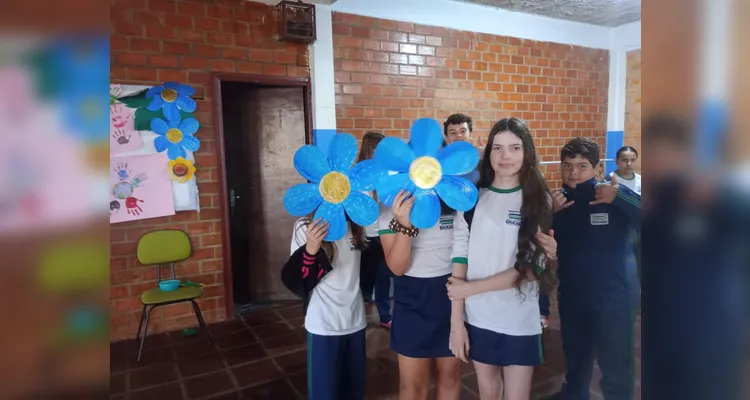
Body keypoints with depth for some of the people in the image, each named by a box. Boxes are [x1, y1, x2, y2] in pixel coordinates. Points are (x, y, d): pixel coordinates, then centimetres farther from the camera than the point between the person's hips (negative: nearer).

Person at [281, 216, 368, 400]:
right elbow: (294, 281, -17)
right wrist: (310, 250, -31)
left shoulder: (356, 224, 3)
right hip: (324, 324, -5)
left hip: (356, 320, 5)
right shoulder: (306, 226, -13)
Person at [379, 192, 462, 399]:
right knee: (413, 383, 11)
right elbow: (397, 267, -15)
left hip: (455, 293, 2)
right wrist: (403, 224, -29)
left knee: (450, 375, 18)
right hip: (414, 299, -1)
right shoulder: (392, 205, -9)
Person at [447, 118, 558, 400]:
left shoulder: (539, 201, -4)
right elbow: (459, 258, -4)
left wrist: (469, 288, -11)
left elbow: (531, 268, -10)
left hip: (520, 321, -1)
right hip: (477, 319, 2)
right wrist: (456, 322, -8)